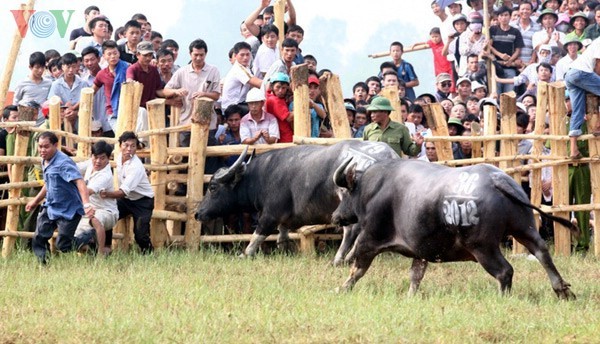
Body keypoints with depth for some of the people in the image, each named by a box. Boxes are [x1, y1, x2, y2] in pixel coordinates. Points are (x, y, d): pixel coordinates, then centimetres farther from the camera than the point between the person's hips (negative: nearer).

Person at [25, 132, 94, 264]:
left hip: (68, 211, -8)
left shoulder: (63, 162, -22)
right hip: (50, 208, 8)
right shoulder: (45, 161, 6)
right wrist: (35, 201, 32)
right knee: (38, 240, 5)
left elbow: (79, 182, -34)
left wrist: (86, 204, -47)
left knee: (63, 246, -6)